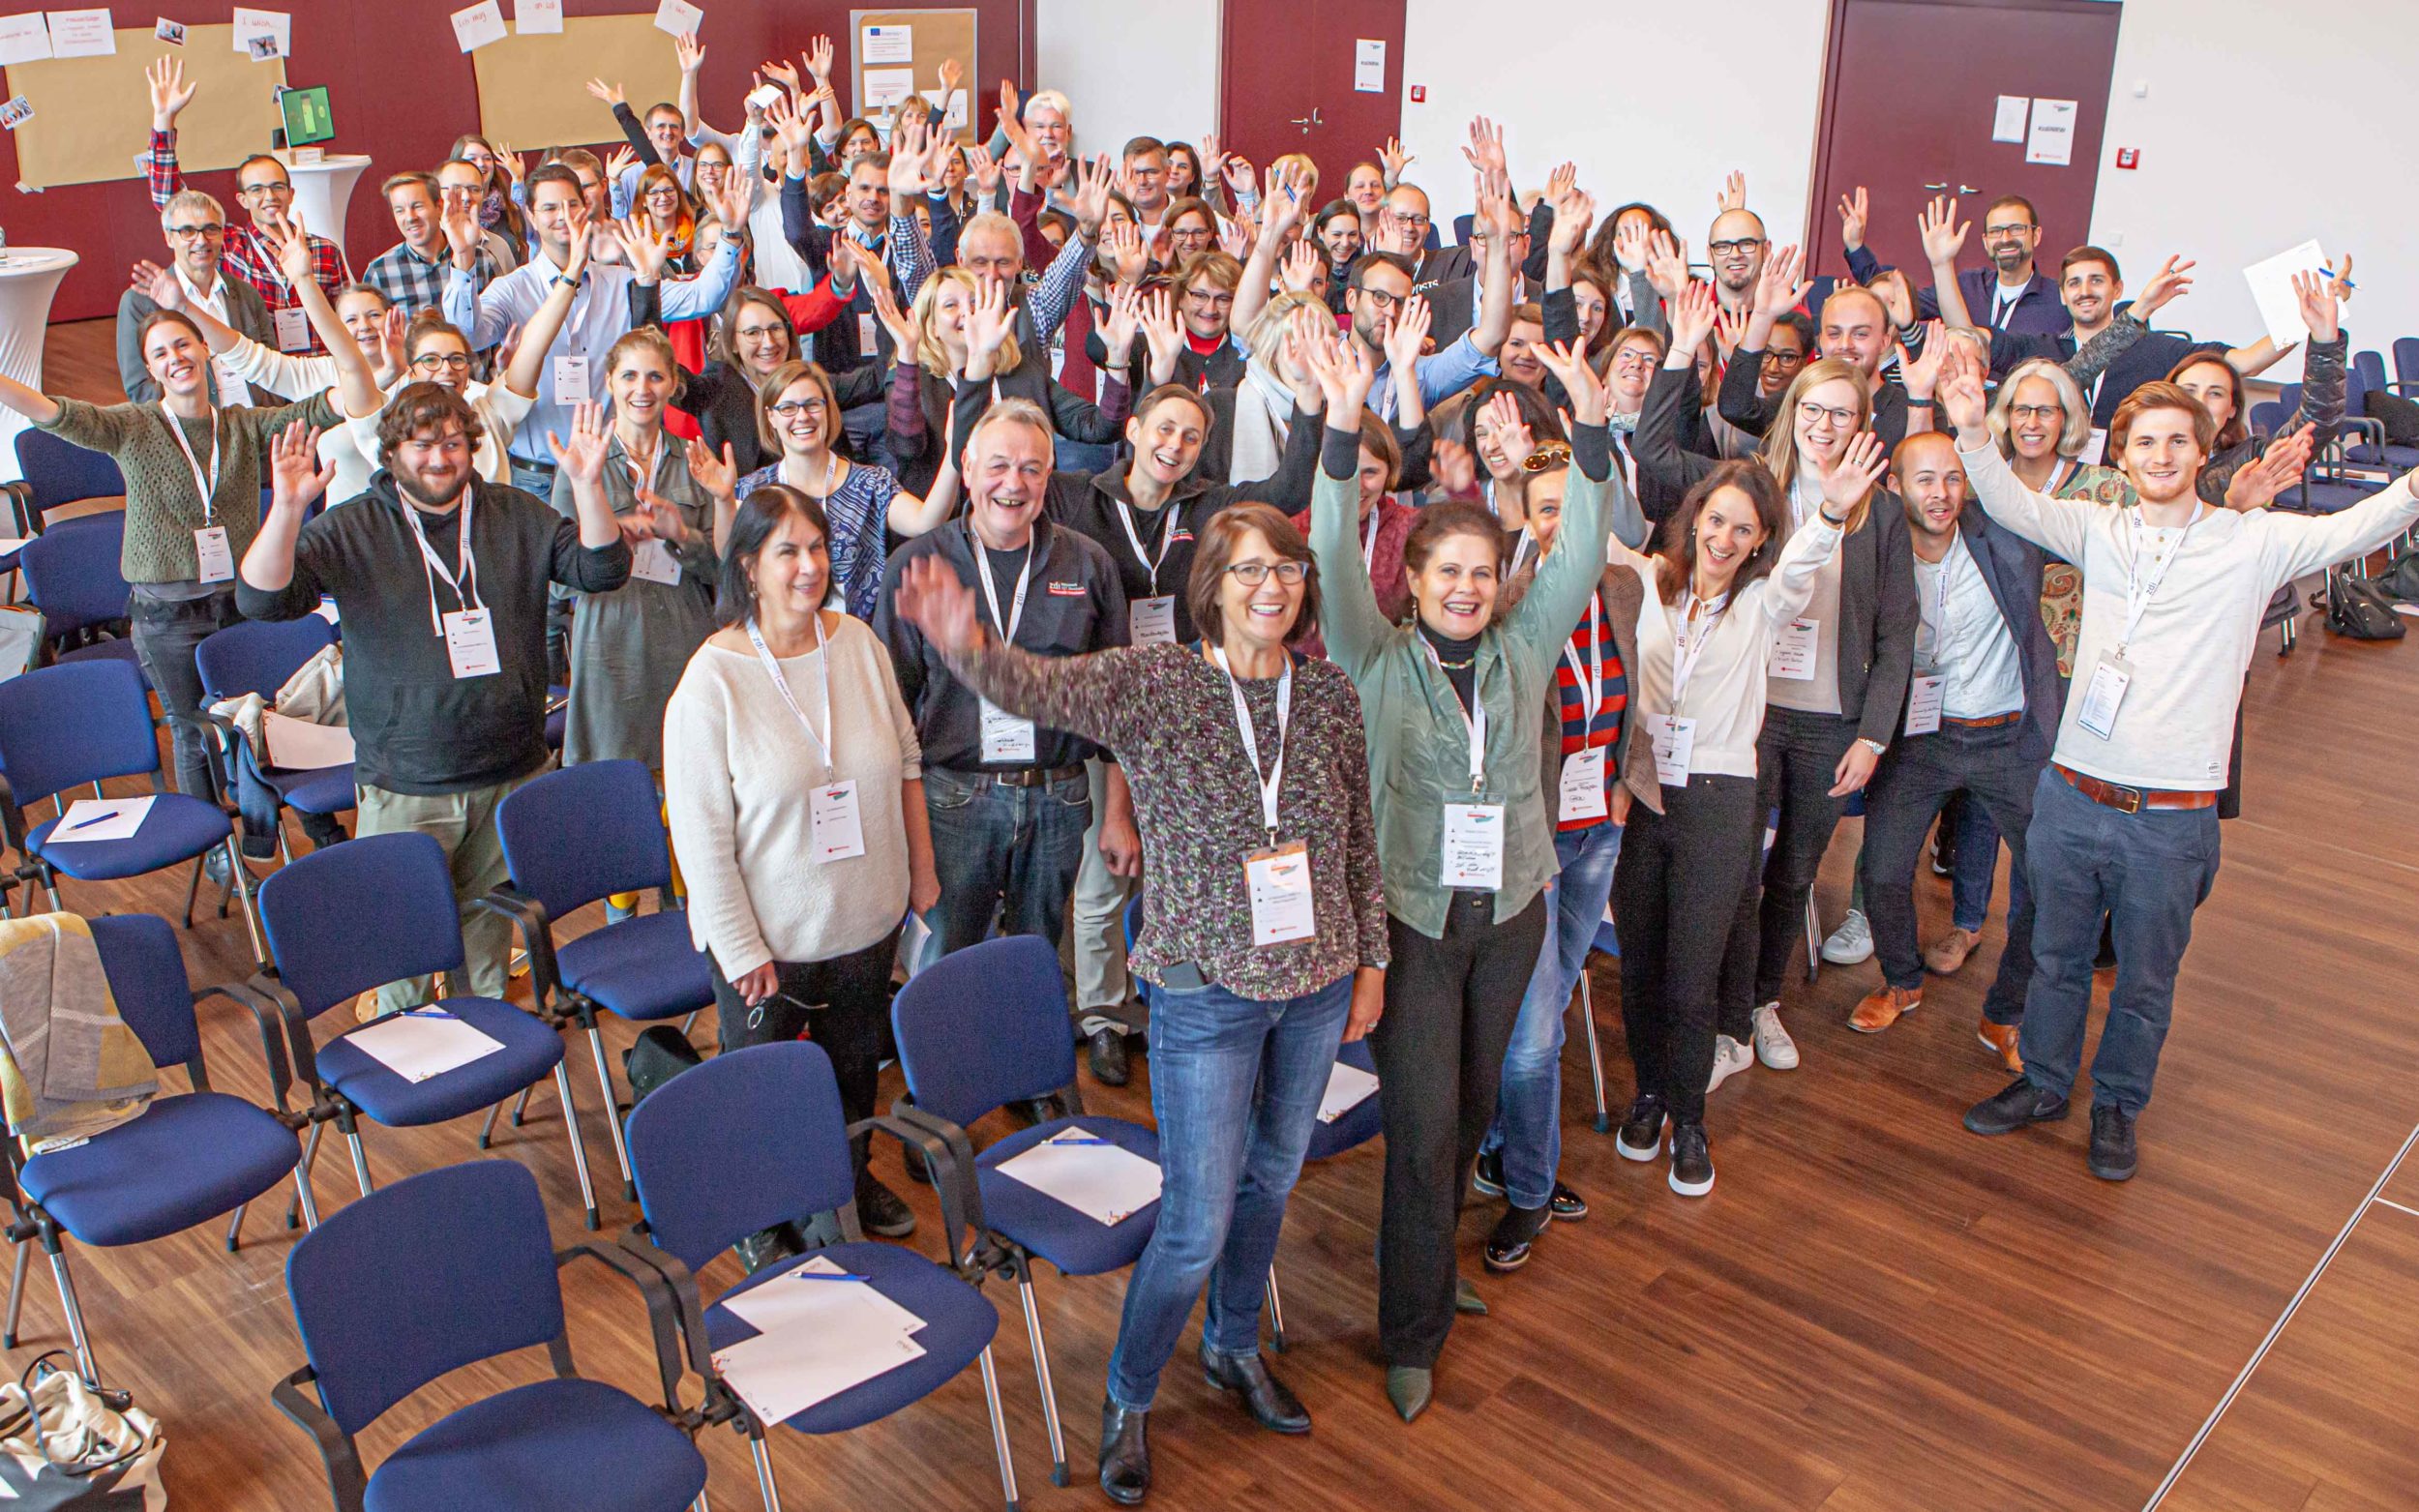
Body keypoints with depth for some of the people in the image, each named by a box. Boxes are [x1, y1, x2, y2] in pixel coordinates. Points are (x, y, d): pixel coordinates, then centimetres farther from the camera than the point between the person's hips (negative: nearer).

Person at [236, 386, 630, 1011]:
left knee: (489, 929, 16)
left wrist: (588, 486, -20)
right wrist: (288, 508, -30)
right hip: (405, 789, -2)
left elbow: (601, 570, -3)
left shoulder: (516, 515, 4)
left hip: (511, 778, 2)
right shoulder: (351, 531, -3)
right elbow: (261, 600, -13)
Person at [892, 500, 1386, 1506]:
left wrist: (1370, 955, 11)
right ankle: (1129, 1398, 28)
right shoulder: (1154, 685, -14)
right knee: (1197, 1223, 2)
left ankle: (1234, 1348, 48)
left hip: (1318, 984, 5)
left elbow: (1359, 838, 8)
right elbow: (1040, 687, -33)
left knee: (1271, 1177, 22)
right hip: (1208, 993, -4)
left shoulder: (1332, 694, -2)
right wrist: (967, 645, -54)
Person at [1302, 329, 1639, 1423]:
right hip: (1413, 911, -4)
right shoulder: (1380, 659, -7)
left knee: (1473, 1105, 17)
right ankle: (1414, 1333, 11)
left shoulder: (1525, 648, 1)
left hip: (1509, 906, 4)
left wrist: (1590, 426, -22)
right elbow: (1334, 556, -21)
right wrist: (1344, 427, -34)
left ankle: (1427, 1262, 41)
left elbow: (1583, 550, -9)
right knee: (1423, 1123, -4)